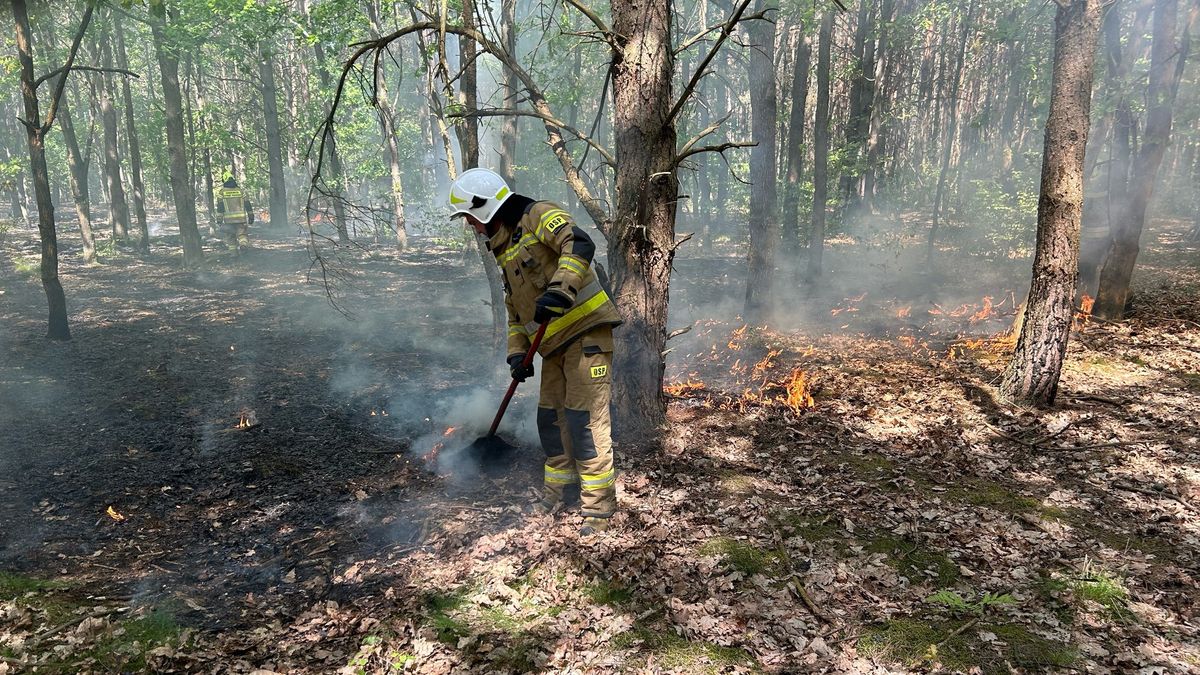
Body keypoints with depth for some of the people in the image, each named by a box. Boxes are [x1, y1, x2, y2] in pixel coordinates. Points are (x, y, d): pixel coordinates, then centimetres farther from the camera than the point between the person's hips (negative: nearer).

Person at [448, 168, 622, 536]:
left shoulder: (539, 216, -7)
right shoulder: (504, 251, 20)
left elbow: (579, 244, -25)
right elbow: (515, 310, 23)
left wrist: (558, 290, -37)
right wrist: (517, 352, 10)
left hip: (586, 330, -9)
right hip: (555, 344, 9)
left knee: (585, 419, -10)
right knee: (550, 418, 14)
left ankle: (599, 507, 0)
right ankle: (556, 491, 31)